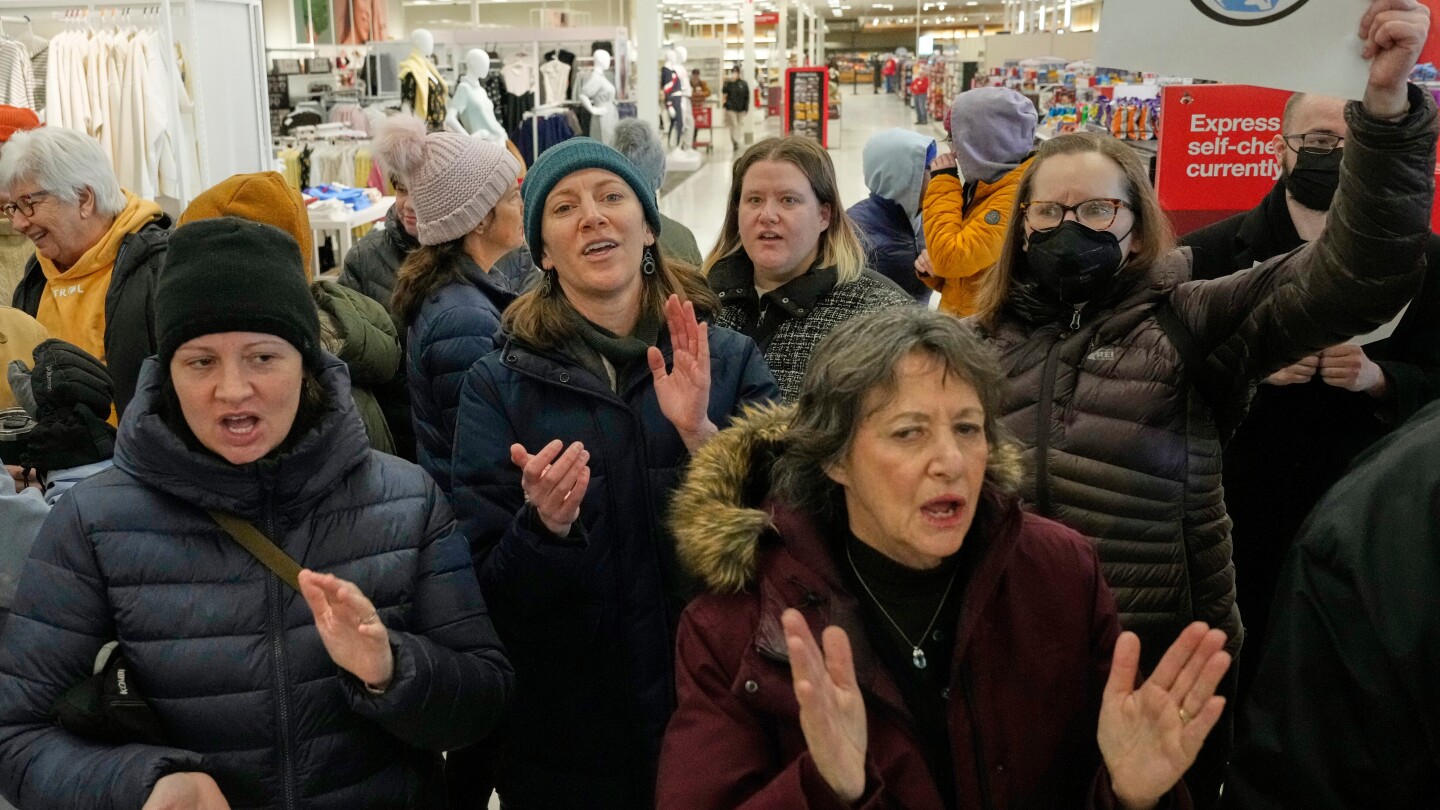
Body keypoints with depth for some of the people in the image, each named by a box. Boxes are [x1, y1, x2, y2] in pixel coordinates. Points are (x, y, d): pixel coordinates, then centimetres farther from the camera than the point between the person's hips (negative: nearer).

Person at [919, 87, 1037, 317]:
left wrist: (944, 184, -14)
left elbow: (950, 257, -26)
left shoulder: (1017, 195, -20)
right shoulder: (988, 185, 10)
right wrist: (933, 269, -2)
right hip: (961, 318, 9)